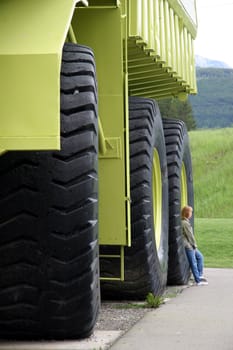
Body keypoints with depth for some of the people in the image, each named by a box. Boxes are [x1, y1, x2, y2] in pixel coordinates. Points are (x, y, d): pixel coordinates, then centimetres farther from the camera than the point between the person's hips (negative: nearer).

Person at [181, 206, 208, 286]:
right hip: (188, 246, -10)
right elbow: (190, 235, -16)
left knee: (200, 257, 18)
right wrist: (194, 245, -5)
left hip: (190, 245, 10)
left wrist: (194, 245, 14)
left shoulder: (185, 222, 11)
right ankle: (198, 281, 1)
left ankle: (200, 275, 21)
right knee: (193, 263, -4)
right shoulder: (185, 223, -20)